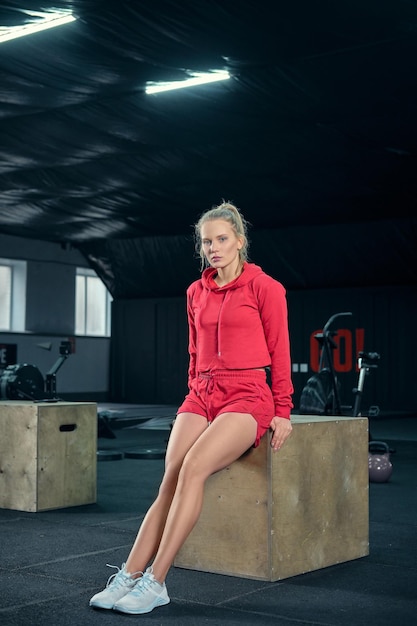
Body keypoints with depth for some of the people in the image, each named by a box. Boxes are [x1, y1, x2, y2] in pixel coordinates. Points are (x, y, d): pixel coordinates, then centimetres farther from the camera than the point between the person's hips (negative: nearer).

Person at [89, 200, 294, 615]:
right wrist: (195, 396, 14)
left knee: (193, 467, -27)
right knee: (170, 481, -16)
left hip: (248, 396, -5)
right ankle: (129, 577, -21)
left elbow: (279, 353, -1)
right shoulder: (196, 293, 15)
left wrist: (281, 412, -4)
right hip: (202, 395, 5)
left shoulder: (264, 288, -1)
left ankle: (155, 582, -26)